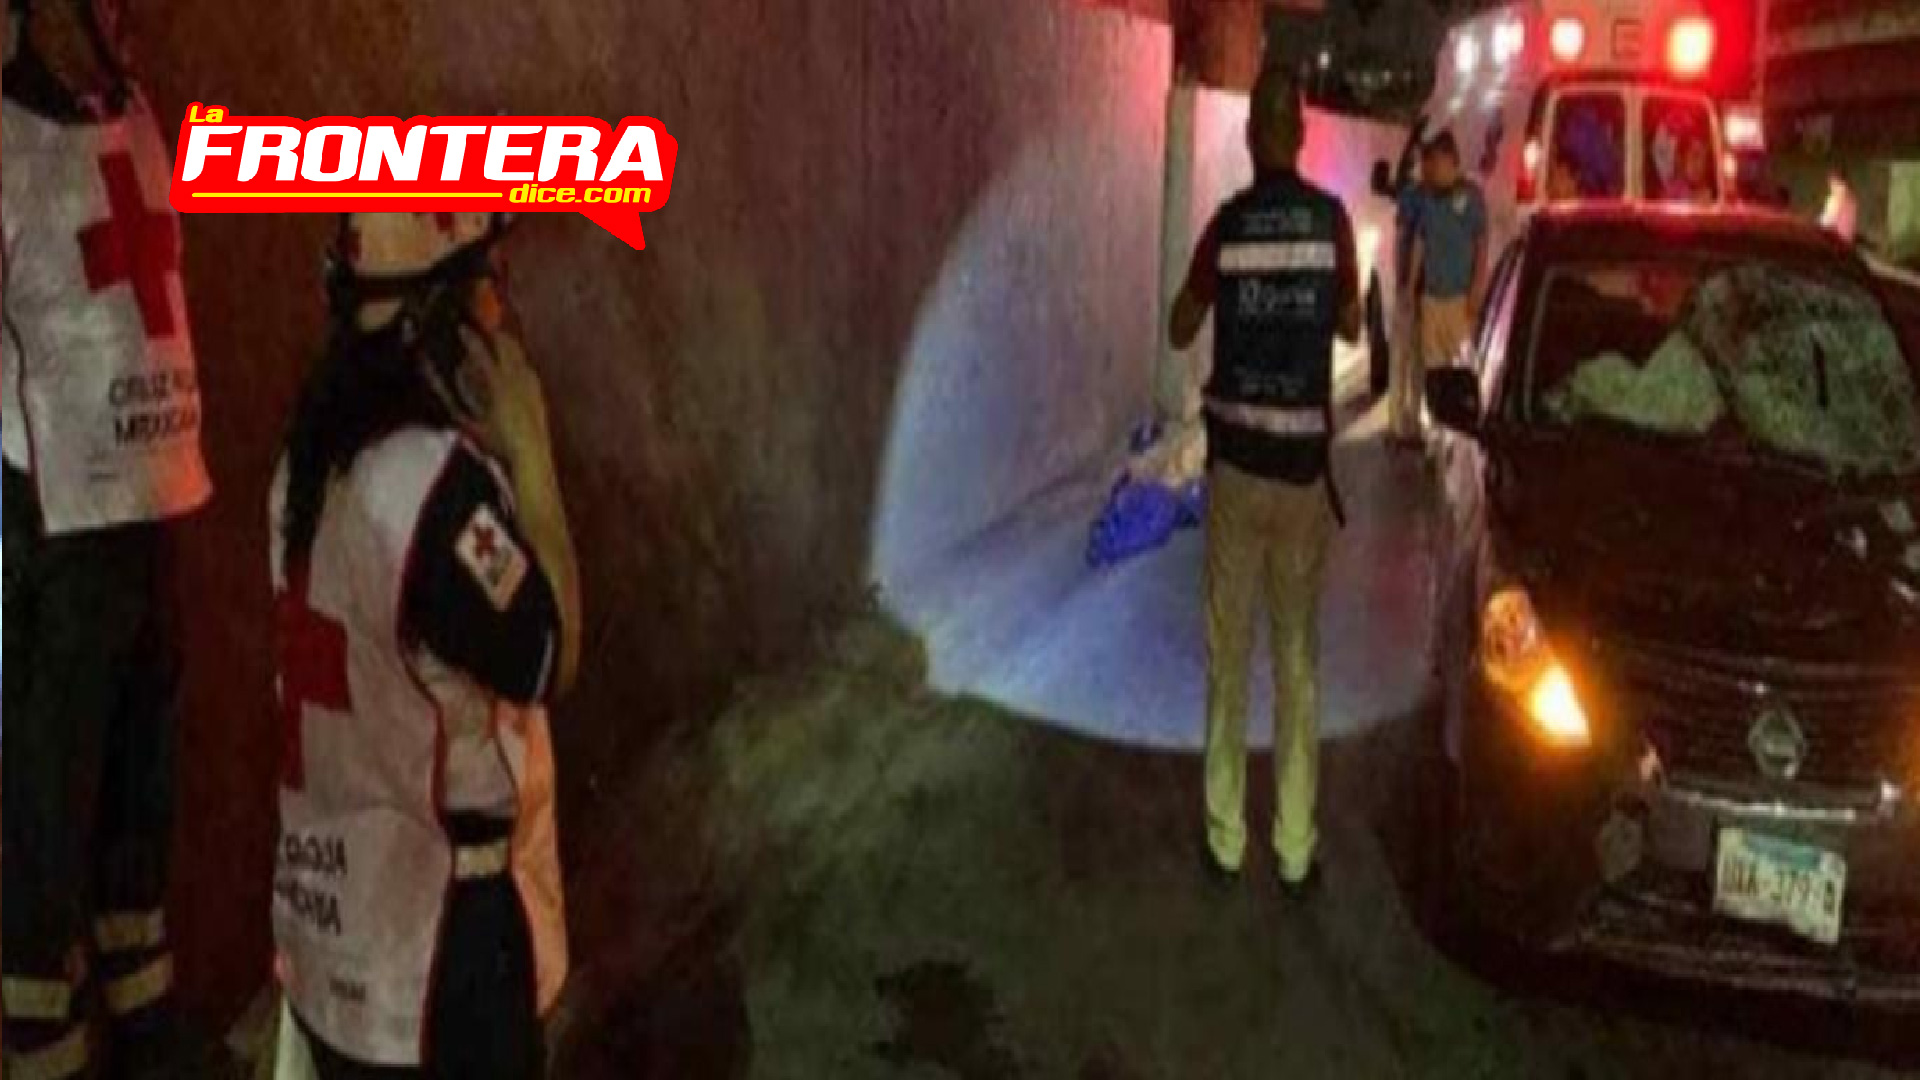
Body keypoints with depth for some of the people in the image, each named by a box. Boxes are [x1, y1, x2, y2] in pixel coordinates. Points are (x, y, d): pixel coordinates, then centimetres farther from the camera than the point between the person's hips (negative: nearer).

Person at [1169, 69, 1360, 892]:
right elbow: (1352, 326, 10)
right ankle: (1294, 848, 13)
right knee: (1298, 657, 8)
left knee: (1229, 655, 9)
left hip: (1235, 459, -1)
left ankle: (1226, 837, 16)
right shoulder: (1332, 220, -4)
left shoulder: (1228, 223, -6)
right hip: (1304, 461, 1)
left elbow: (1180, 331, 4)